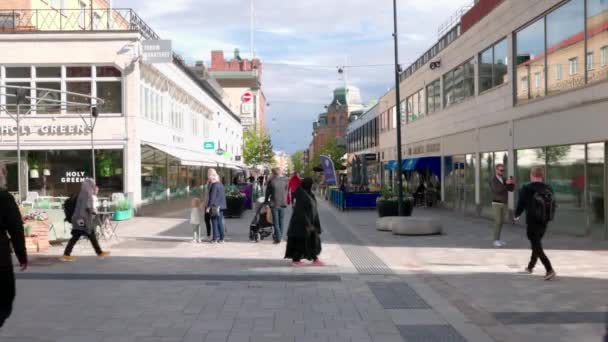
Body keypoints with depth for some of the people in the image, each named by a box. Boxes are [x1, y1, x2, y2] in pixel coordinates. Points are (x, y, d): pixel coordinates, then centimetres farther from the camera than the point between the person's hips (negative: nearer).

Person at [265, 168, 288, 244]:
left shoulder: (271, 181, -8)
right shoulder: (284, 181, 0)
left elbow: (268, 192, 0)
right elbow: (286, 192, 6)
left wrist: (266, 200, 15)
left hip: (274, 204, -3)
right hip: (282, 203, 3)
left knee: (276, 222, 2)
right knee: (281, 221, 15)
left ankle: (278, 238, -4)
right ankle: (280, 236, 22)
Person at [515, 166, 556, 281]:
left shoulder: (527, 189, -12)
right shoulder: (549, 189, 4)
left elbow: (521, 204, -8)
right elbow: (553, 205, 9)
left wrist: (516, 216, 11)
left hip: (532, 223, -6)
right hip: (544, 223, 6)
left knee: (537, 247, -2)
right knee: (536, 244, 23)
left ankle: (550, 270, -15)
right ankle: (530, 266, 38)